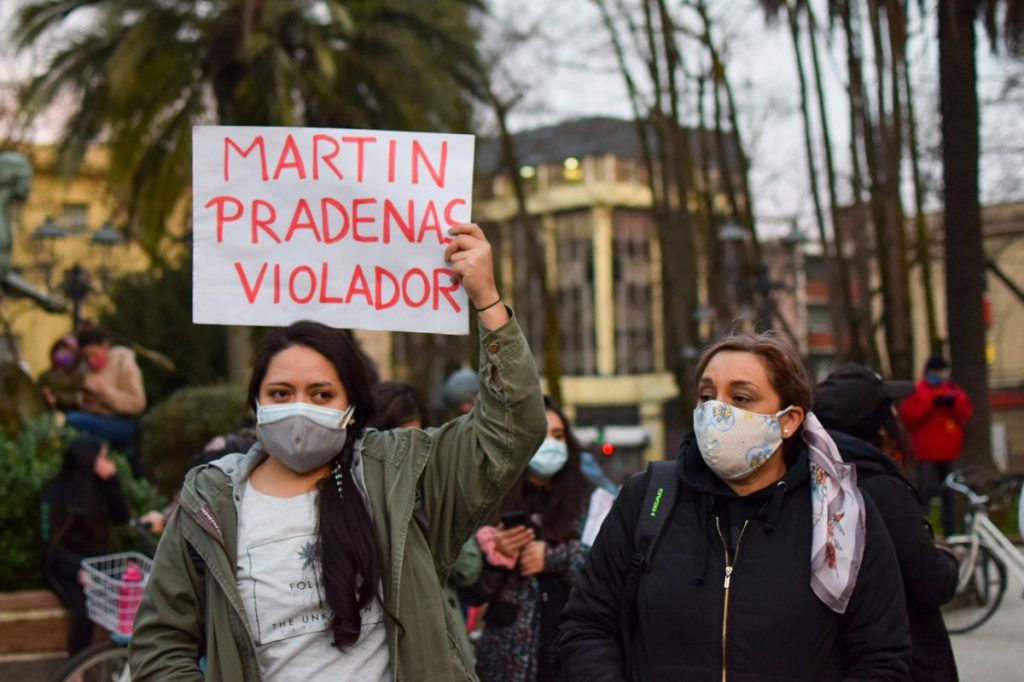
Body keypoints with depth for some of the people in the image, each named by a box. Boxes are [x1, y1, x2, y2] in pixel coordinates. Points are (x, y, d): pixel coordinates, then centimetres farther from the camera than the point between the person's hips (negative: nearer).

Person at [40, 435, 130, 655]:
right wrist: (78, 570, -27)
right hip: (66, 567, -4)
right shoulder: (55, 491, -7)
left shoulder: (99, 486, 9)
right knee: (84, 610, -33)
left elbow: (121, 517, -2)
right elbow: (52, 542, -12)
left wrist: (111, 480, -8)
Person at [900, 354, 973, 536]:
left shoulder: (953, 390, 14)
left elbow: (966, 413, 8)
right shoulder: (917, 391, 0)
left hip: (949, 453, 4)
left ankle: (951, 530, 15)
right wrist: (931, 404, -18)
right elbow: (908, 416, -11)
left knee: (949, 493, 9)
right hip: (927, 453, -4)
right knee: (925, 492, -8)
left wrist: (954, 402, -12)